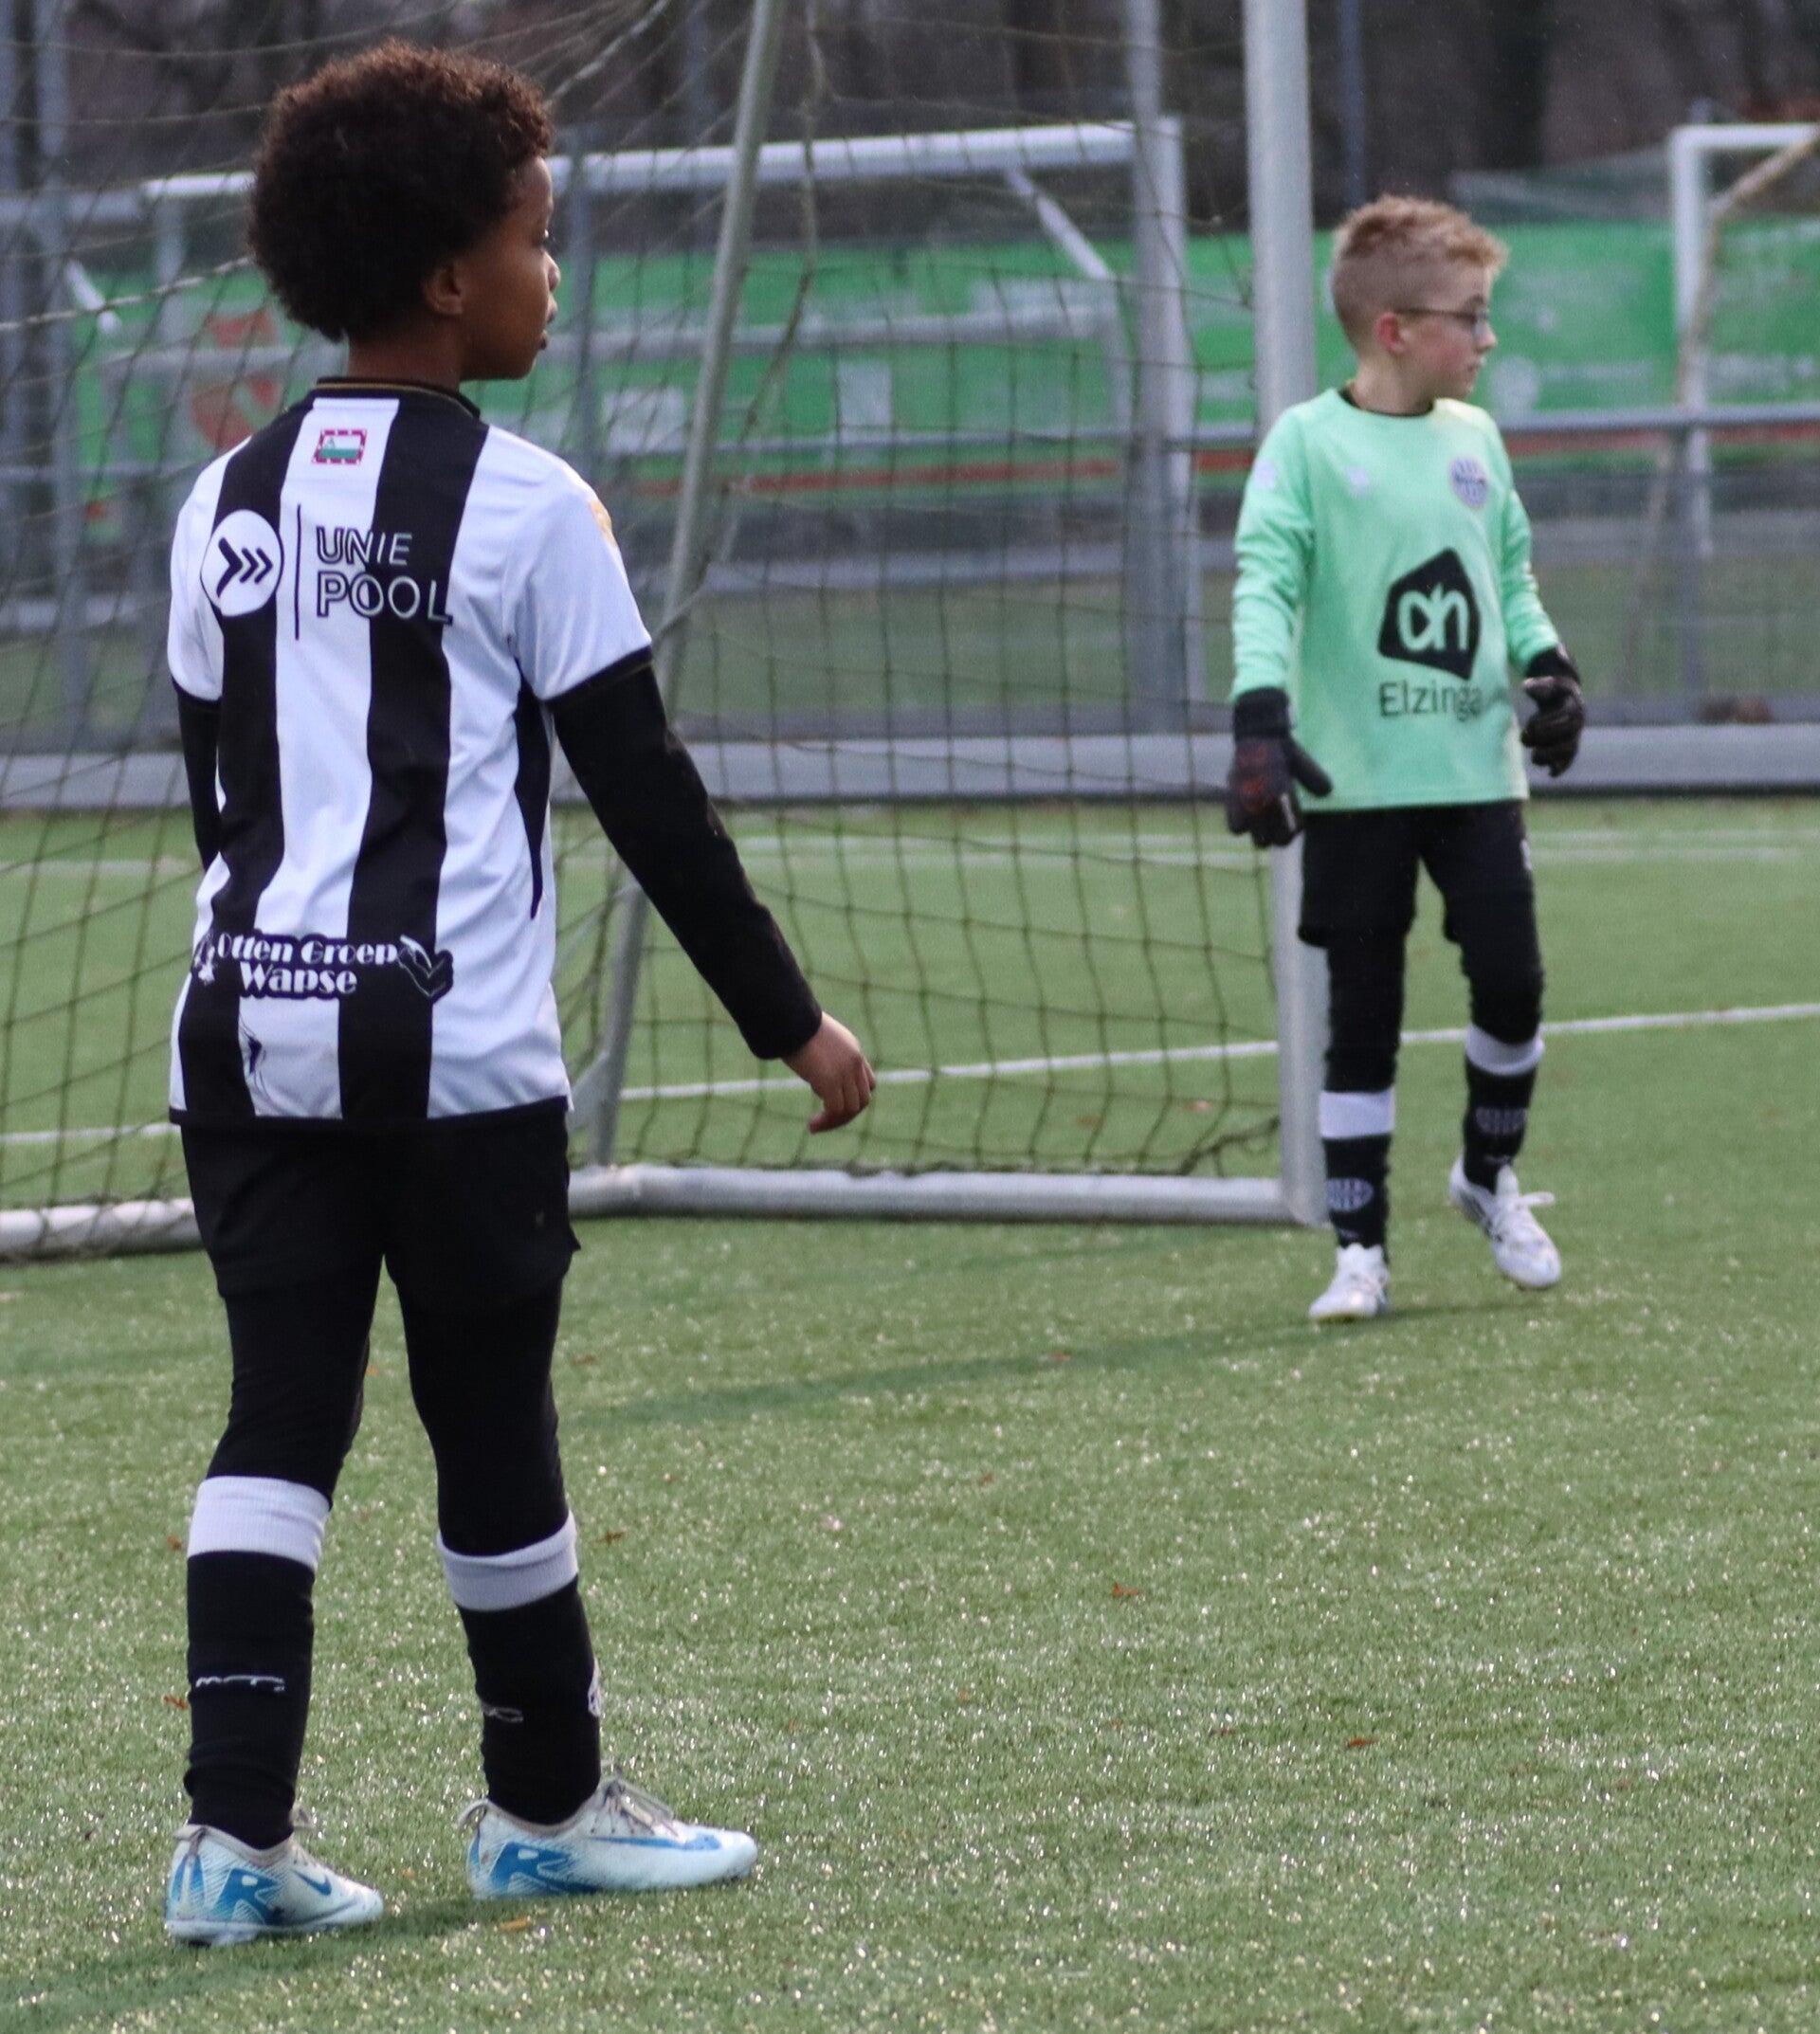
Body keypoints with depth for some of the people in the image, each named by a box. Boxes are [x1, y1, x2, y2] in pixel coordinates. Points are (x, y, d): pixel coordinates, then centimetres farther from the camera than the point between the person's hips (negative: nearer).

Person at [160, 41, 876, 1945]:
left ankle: (236, 1831, -7)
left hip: (251, 1022, 5)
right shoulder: (522, 503, -6)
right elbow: (644, 790, -5)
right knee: (490, 1419, 7)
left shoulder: (234, 498, 10)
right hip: (453, 1042, -5)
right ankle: (546, 1803, 21)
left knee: (278, 1413, 2)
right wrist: (790, 1017, 2)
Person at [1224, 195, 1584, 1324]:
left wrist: (1549, 668, 3)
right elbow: (1266, 586, -15)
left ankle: (1491, 1173, 26)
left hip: (1477, 766, 4)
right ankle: (1360, 1249, 7)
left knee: (1512, 976, 0)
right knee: (1363, 1013, 0)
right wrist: (1261, 721, -27)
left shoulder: (1474, 438, 9)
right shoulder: (1308, 443, -7)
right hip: (1358, 781, -4)